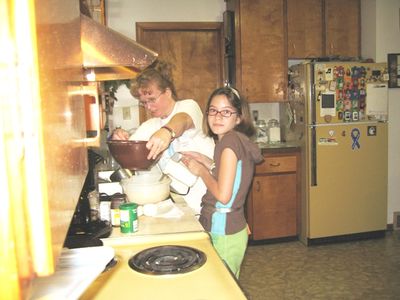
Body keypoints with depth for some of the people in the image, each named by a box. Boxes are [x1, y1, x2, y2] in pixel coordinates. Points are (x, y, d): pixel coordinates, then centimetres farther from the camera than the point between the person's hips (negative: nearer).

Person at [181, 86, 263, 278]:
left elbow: (223, 195, -24)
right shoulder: (239, 140, 8)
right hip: (230, 228, 9)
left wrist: (201, 170, -11)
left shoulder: (230, 140, -19)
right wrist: (206, 162, 5)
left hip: (223, 233, -9)